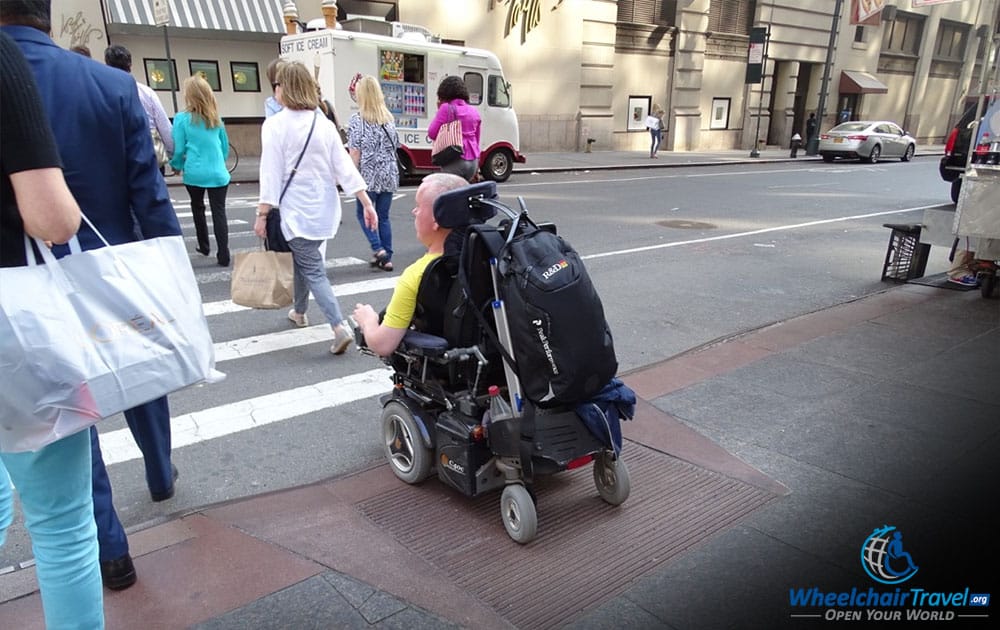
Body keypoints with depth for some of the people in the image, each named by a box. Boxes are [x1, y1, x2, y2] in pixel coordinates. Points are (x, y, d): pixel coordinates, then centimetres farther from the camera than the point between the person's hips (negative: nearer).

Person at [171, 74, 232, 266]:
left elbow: (178, 149, -4)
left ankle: (204, 246, 32)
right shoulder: (216, 118, 6)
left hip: (194, 173, -1)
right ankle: (223, 255, -7)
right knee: (219, 212, -2)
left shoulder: (182, 118, -5)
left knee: (197, 207, 21)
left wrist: (177, 166, 15)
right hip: (218, 174, 1)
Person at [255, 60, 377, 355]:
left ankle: (339, 326, -18)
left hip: (295, 209, -6)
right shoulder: (324, 123, 4)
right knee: (302, 259, 24)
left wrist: (262, 213, -9)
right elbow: (344, 166, 1)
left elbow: (271, 172, -14)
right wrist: (366, 203, 2)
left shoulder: (274, 124, -11)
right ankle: (299, 311, 40)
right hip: (323, 208, 6)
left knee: (312, 269, -4)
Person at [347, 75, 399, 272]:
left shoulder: (357, 118, -7)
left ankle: (378, 249, -3)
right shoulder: (388, 118, 8)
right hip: (389, 174, 5)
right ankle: (387, 258, 11)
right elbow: (394, 146, 13)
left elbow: (355, 151, -10)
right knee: (383, 216, 11)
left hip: (369, 174, -5)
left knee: (364, 214, 11)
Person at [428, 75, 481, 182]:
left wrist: (439, 110, 8)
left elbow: (432, 133, -2)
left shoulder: (446, 108, -6)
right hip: (473, 161, 6)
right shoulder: (473, 111, 13)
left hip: (454, 161, -6)